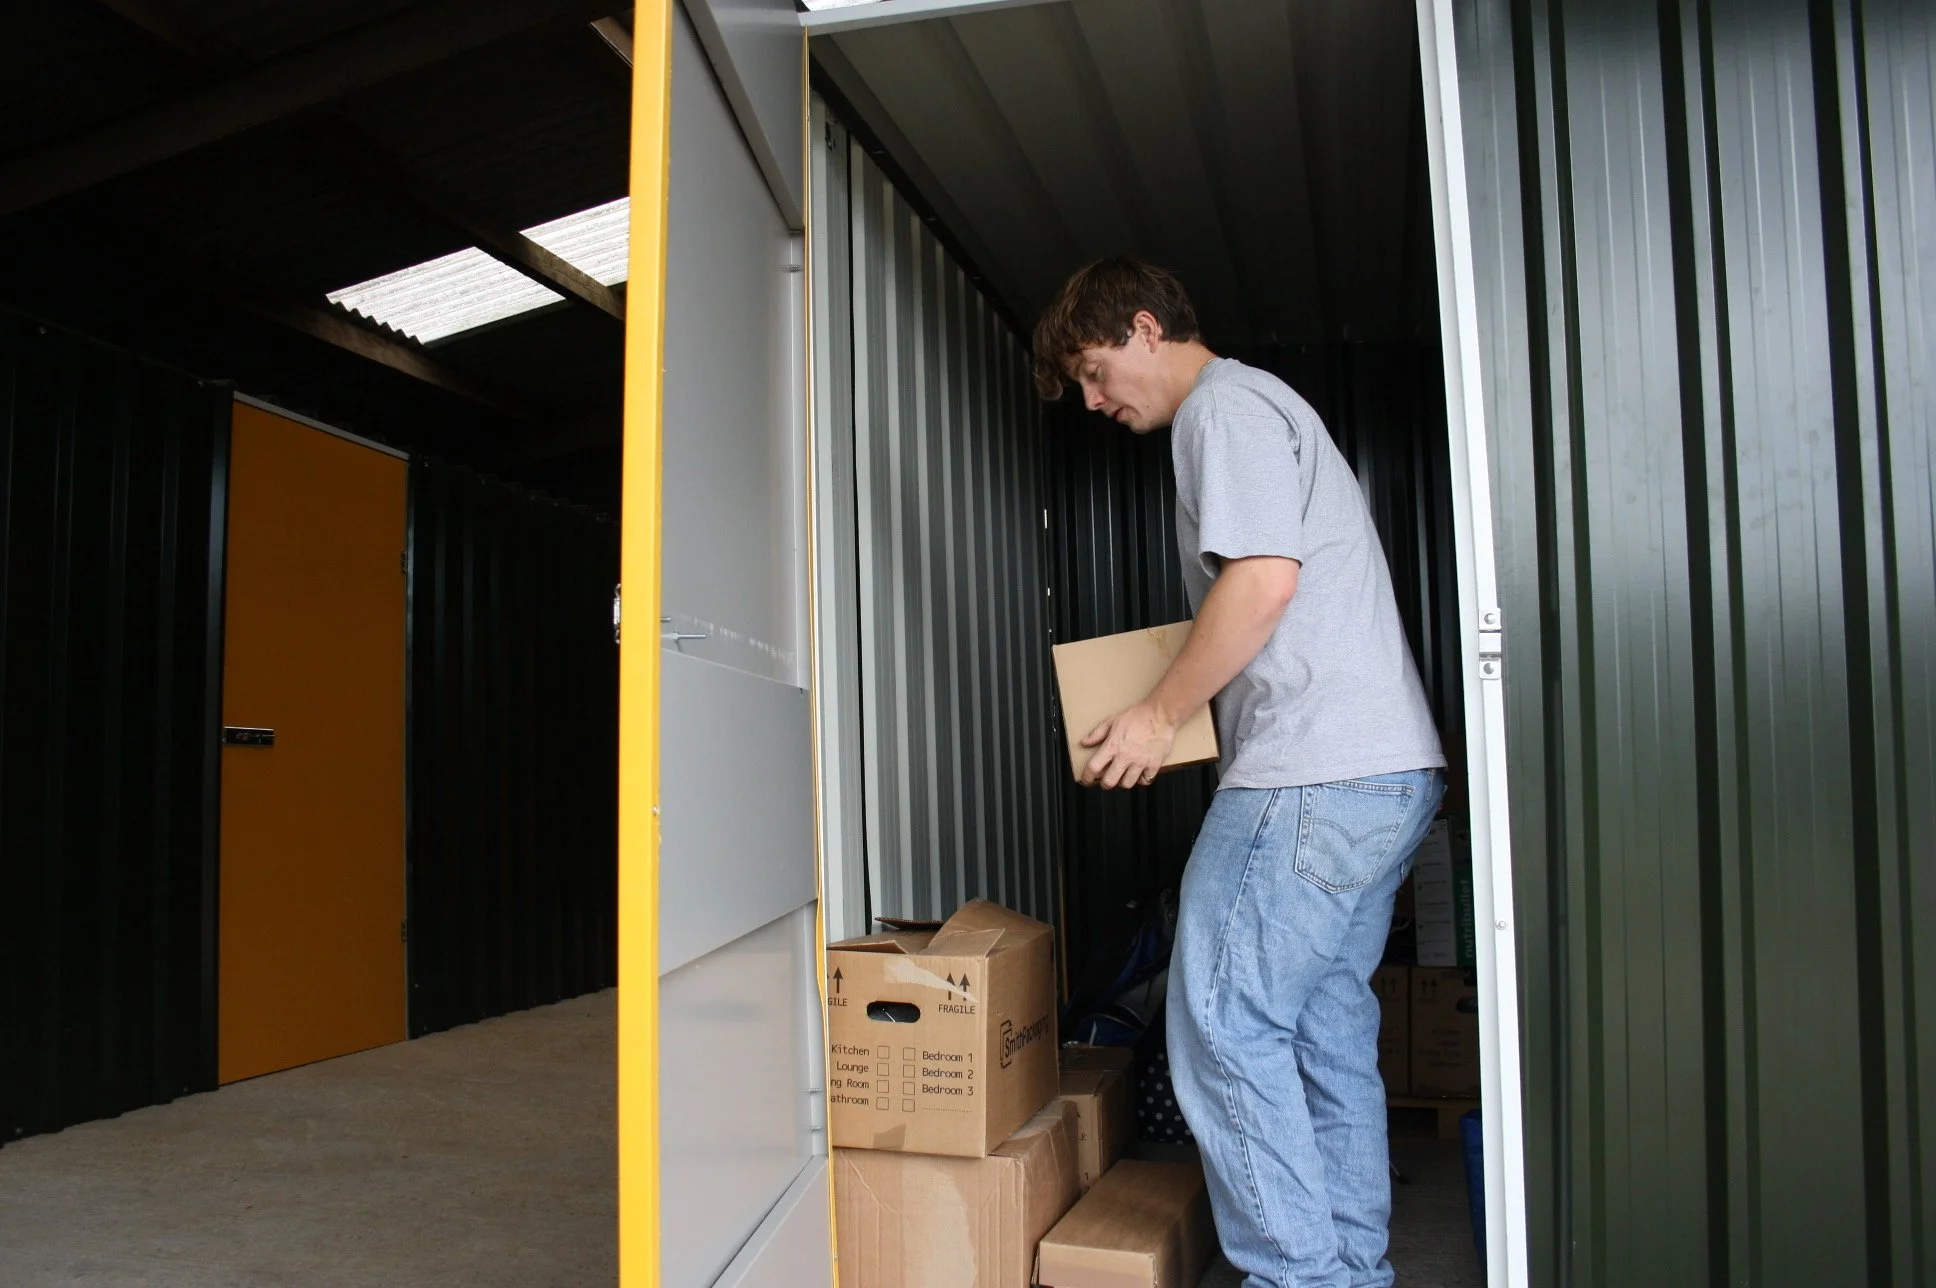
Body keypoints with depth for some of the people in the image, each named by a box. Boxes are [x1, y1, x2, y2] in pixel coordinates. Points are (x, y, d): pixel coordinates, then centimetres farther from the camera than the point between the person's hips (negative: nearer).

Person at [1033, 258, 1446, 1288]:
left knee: (1221, 1026, -7)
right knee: (1327, 1029, 13)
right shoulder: (1262, 410, 27)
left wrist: (1162, 714, -9)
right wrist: (1186, 708, 20)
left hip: (1313, 770, -11)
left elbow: (1264, 578, -18)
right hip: (1388, 772, 11)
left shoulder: (1224, 403, -4)